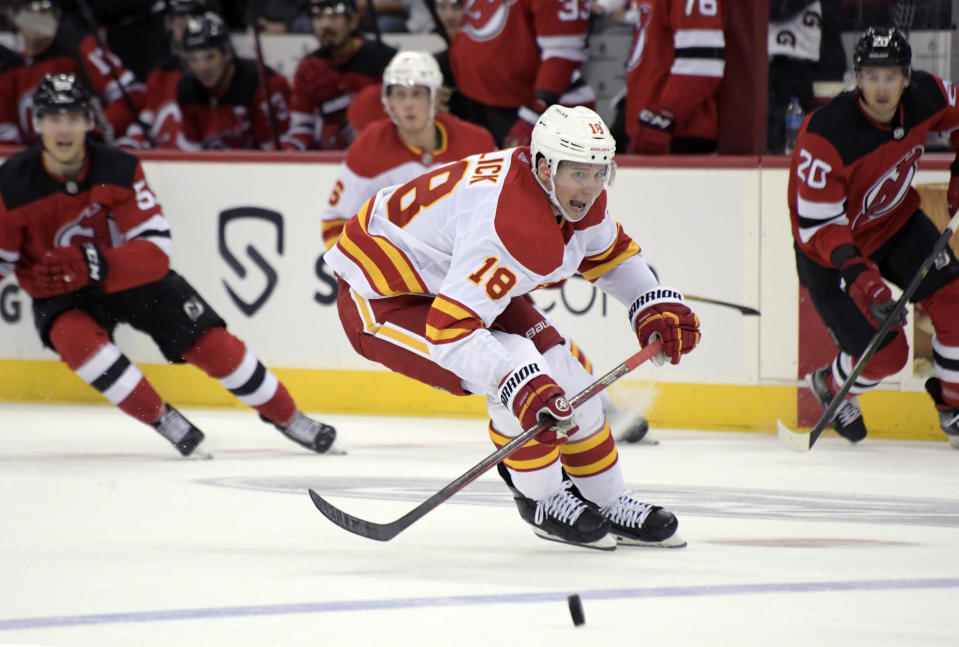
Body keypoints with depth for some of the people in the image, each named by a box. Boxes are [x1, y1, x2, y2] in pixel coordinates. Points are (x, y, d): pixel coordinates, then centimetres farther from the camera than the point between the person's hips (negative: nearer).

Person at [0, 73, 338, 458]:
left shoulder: (119, 170, -18)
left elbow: (155, 250, -23)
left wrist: (96, 265, -41)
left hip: (135, 278, 1)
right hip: (62, 295, -1)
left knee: (211, 343, -9)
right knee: (74, 338, -33)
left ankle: (288, 417, 13)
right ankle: (166, 422, -17)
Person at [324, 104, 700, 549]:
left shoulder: (577, 195, -8)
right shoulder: (511, 224, -38)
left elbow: (608, 253, 15)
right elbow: (451, 329, -42)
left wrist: (655, 305, 1)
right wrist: (522, 386, -49)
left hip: (455, 277, 9)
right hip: (382, 299, -9)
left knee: (562, 377, 3)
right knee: (514, 368, -24)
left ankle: (609, 504, 22)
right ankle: (543, 503, -3)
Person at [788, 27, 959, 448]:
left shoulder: (924, 96, -17)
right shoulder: (825, 136, -34)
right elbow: (816, 224, -31)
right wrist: (856, 274, -43)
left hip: (897, 222, 6)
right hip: (832, 246, -6)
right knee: (885, 355, -7)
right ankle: (831, 387, 27)